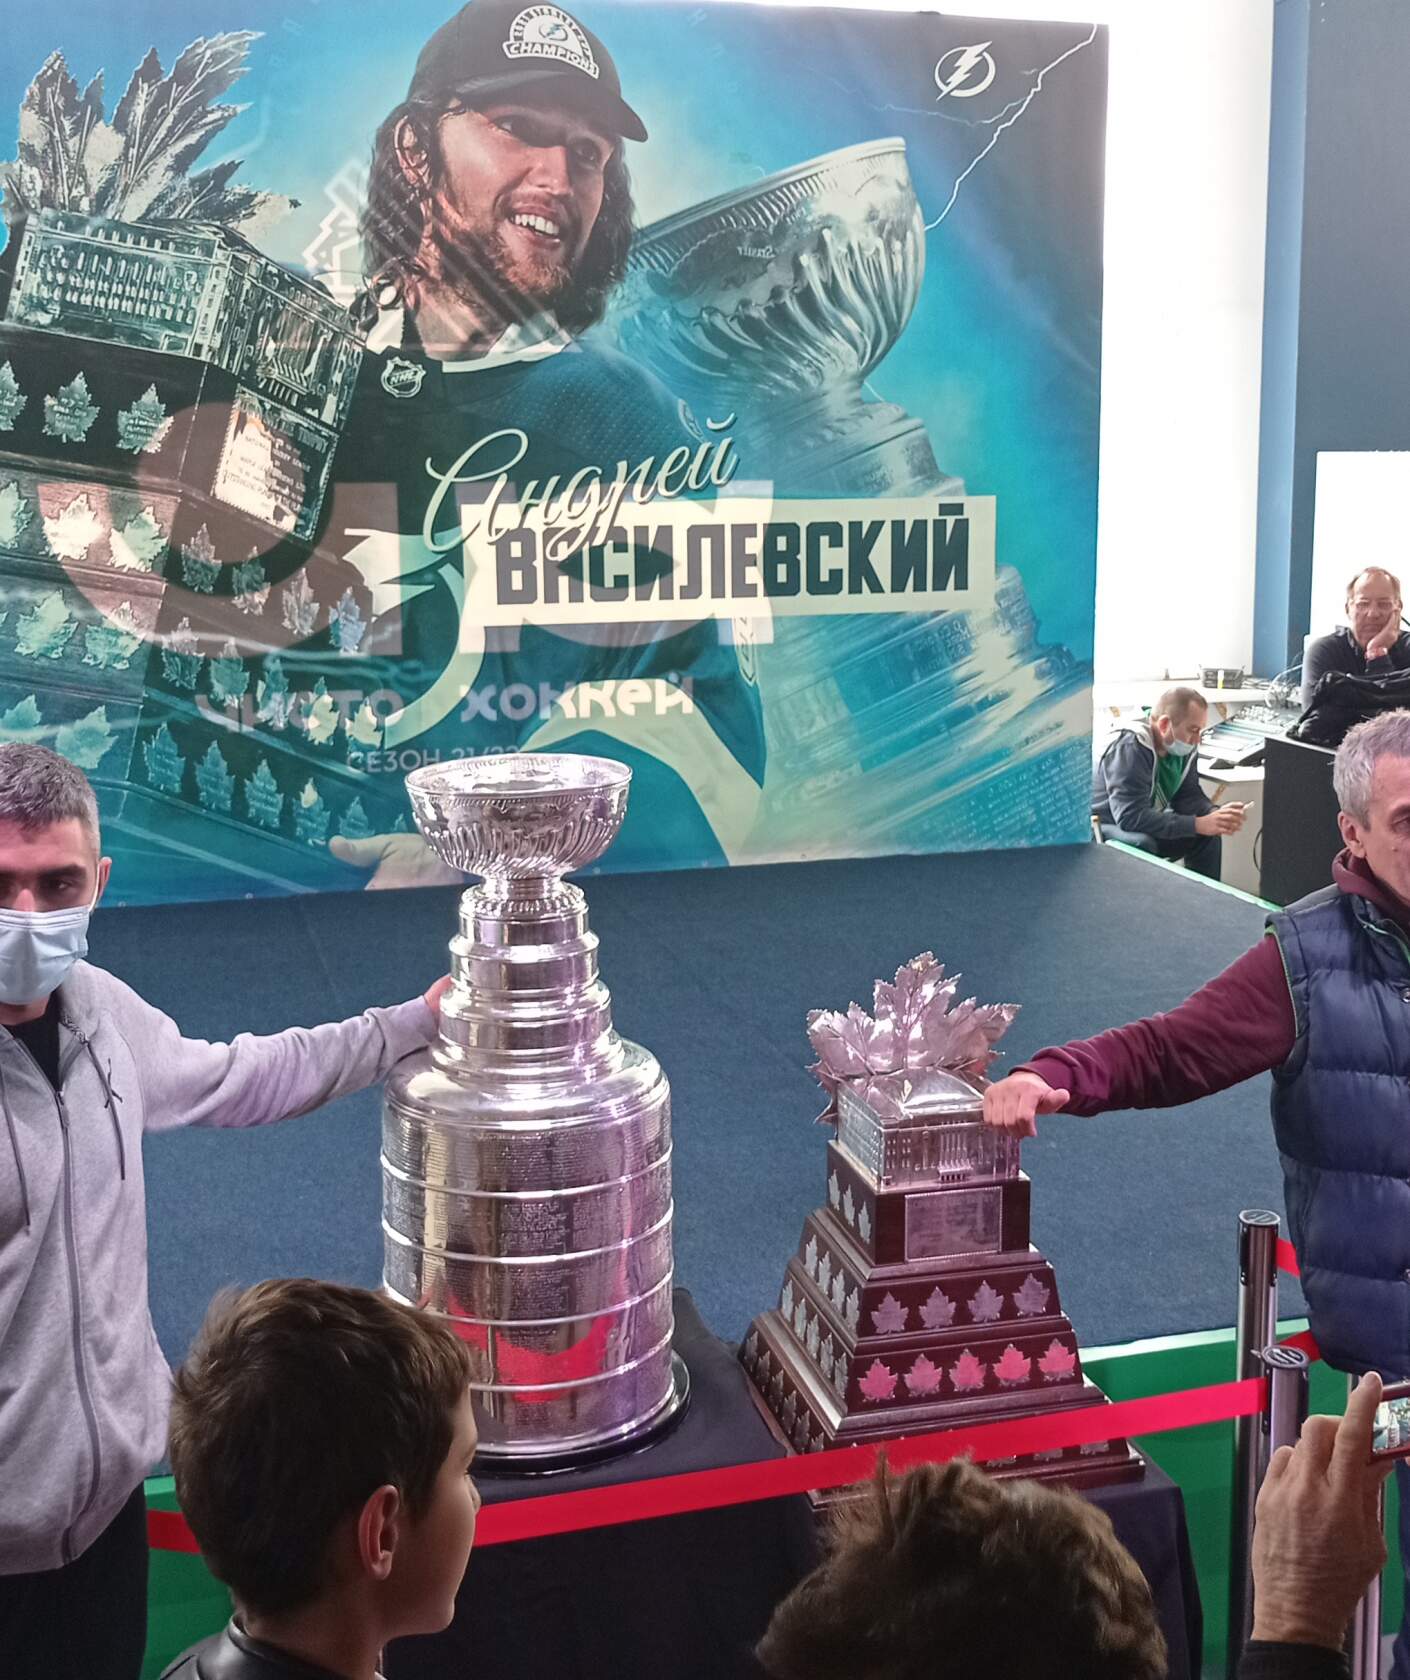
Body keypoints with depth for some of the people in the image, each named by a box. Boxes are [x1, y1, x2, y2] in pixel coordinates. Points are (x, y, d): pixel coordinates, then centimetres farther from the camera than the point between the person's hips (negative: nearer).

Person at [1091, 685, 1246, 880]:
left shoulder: (1184, 748, -5)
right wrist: (1198, 824, -36)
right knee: (1142, 845, -36)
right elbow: (1131, 816, -35)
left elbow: (1188, 796, 4)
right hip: (1098, 828, -8)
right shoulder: (1130, 746, -29)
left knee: (1208, 836, -7)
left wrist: (1217, 814, -19)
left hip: (1145, 827, 8)